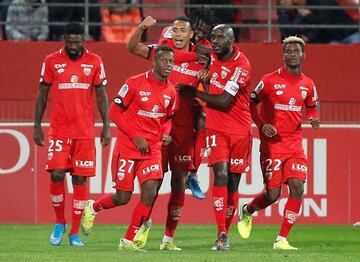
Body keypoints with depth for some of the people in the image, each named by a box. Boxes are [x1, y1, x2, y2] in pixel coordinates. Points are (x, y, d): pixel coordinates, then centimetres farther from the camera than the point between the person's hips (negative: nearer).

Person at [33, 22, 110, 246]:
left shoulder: (95, 62, 3)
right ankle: (60, 223, 10)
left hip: (85, 131, 1)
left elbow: (102, 96, 7)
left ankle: (75, 232, 6)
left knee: (80, 179, 0)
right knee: (56, 174, -12)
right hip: (59, 130, -1)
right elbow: (42, 95, 7)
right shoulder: (52, 61, 2)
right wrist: (37, 126, 4)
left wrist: (106, 127, 1)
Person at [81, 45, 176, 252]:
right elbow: (115, 112, -9)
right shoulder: (135, 83, -12)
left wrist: (165, 134, -1)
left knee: (151, 191, -13)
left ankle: (129, 241, -1)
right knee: (122, 197, -2)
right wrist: (136, 137, -15)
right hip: (128, 147, -4)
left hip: (153, 149, 4)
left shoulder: (170, 91, 5)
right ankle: (92, 208, 32)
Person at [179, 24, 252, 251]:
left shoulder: (242, 66, -15)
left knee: (233, 182, 5)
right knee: (221, 175, -15)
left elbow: (224, 101, -19)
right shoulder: (213, 58, 2)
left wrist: (194, 93, -9)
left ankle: (225, 232, 19)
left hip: (240, 130, -2)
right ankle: (222, 235, -20)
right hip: (216, 128, 2)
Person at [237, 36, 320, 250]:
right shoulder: (270, 80, -6)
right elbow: (251, 103, 2)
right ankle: (247, 211, 29)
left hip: (295, 143, 4)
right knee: (272, 194, -6)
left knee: (297, 188, -11)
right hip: (272, 144, -4)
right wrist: (262, 125, -11)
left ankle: (282, 240, -3)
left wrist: (314, 119, -1)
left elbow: (312, 108, 22)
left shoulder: (308, 85, 7)